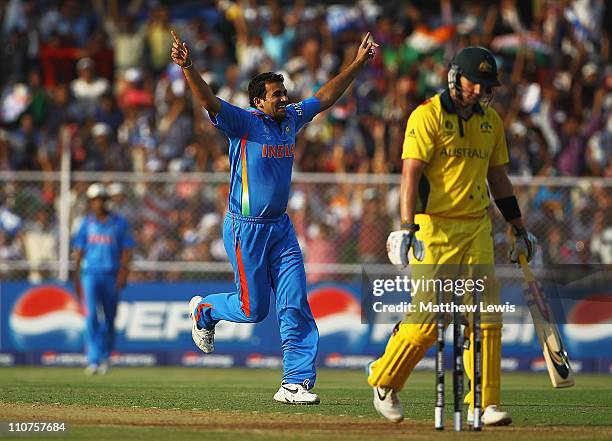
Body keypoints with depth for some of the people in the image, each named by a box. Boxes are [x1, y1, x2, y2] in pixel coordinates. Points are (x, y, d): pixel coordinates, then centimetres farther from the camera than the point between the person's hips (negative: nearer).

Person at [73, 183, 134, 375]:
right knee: (91, 316, -13)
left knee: (109, 319, 6)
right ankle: (93, 359, -18)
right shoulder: (87, 223, 8)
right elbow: (79, 251, 12)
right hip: (90, 274, 0)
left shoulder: (119, 223, 4)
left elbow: (127, 250, 1)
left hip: (112, 276, 0)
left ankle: (104, 358, 22)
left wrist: (123, 271, -13)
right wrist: (76, 278, 9)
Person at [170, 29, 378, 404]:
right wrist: (188, 67, -43)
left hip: (281, 228, 6)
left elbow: (325, 97, 19)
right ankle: (204, 310, 32)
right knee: (254, 309, 1)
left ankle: (296, 383, 0)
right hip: (246, 229, -6)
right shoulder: (244, 122, -11)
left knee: (295, 307, -2)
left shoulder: (291, 119, 8)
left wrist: (358, 64, 15)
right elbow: (208, 99, -26)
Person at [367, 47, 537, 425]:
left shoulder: (491, 121, 13)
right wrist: (407, 226, -23)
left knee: (486, 315, -4)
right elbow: (411, 173, -13)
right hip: (434, 227, -6)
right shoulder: (428, 116, -6)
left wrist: (519, 227, 21)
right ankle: (385, 381, 17)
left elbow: (498, 176, 22)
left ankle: (484, 404, -2)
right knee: (428, 317, -7)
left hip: (477, 227, 6)